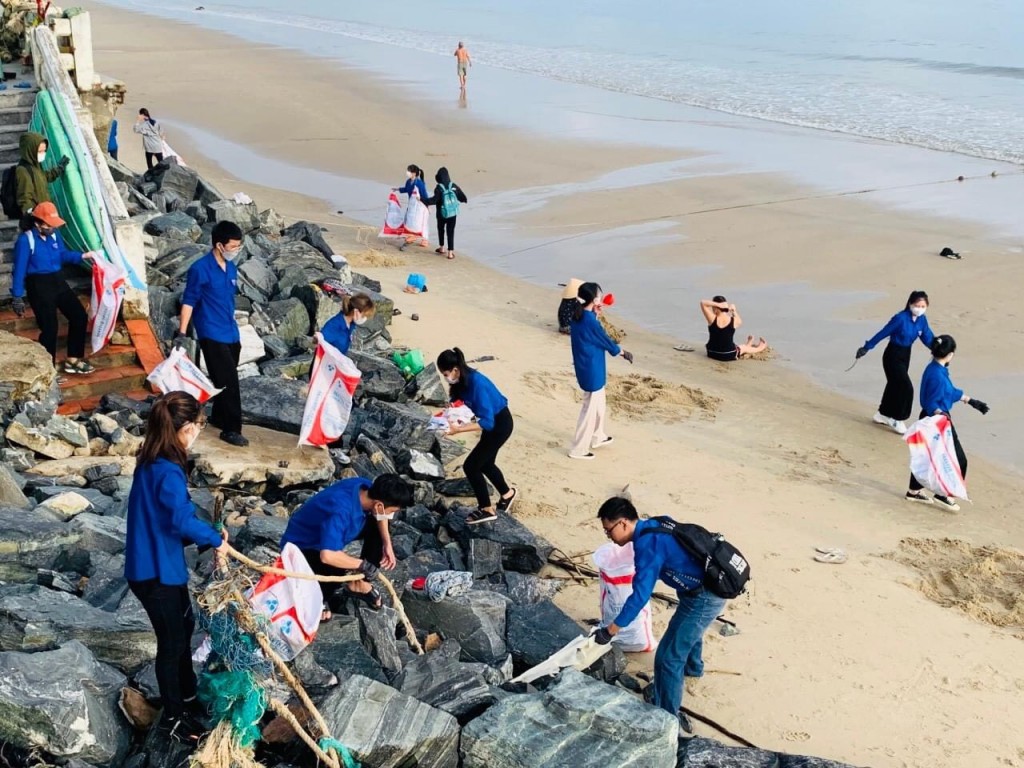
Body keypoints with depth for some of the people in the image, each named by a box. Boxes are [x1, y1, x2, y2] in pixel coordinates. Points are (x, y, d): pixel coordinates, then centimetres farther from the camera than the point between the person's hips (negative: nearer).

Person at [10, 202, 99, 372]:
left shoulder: (54, 235, 2)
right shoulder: (26, 240, -17)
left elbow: (63, 255, 18)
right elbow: (19, 270, -14)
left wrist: (83, 256, 1)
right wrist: (17, 297, -12)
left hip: (58, 281, 7)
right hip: (38, 286, -7)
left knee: (79, 316, 9)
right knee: (49, 328, -6)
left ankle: (73, 360, 23)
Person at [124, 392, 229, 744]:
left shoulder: (152, 462, 4)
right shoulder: (167, 471, -27)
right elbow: (182, 520, -39)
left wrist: (208, 534, 1)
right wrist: (215, 537, -22)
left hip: (161, 564, 10)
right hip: (155, 571, -10)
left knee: (184, 628, 24)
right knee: (172, 642, 7)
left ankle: (188, 697, 42)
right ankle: (173, 716, 24)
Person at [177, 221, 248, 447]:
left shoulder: (231, 268, 8)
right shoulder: (200, 269, -15)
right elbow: (189, 301, -13)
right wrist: (181, 333, -16)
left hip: (231, 334, 7)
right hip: (212, 335, -7)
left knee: (226, 379, 15)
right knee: (228, 381, -11)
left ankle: (219, 417, 32)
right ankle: (231, 429, -6)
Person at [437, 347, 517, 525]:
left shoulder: (476, 383, -33)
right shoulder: (463, 380, -7)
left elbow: (487, 422, -33)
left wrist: (458, 429, -37)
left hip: (500, 424, -9)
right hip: (492, 421, 9)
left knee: (471, 466, -6)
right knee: (485, 463, 25)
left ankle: (487, 510, 9)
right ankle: (507, 494, 50)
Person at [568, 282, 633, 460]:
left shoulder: (577, 317, 1)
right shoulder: (590, 321, -25)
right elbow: (606, 342, -12)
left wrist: (595, 314, 7)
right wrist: (623, 352, 4)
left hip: (585, 368, 9)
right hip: (592, 371, -9)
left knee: (599, 403, 26)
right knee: (590, 409, 2)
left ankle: (598, 438, 42)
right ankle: (578, 449, 9)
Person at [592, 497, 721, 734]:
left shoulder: (648, 543, -23)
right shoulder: (656, 526, 4)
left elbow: (640, 594, -28)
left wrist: (610, 630, -23)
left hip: (702, 599, -10)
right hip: (712, 588, 10)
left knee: (668, 658, -4)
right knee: (689, 628, 37)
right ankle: (692, 667, 65)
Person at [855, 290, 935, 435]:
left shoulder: (922, 320, -4)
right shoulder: (900, 318, -24)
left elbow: (928, 339, 2)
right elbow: (883, 333, -17)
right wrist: (866, 348, -13)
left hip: (905, 355, 7)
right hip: (893, 356, -7)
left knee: (895, 385, 18)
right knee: (906, 387, -11)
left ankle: (882, 414, 36)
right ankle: (897, 420, 3)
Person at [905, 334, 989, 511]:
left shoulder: (936, 369, 5)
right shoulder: (937, 375, -25)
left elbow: (952, 392, 19)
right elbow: (932, 404, -25)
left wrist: (972, 401, 26)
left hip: (931, 419, 9)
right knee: (958, 460, 2)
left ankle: (914, 491, 27)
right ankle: (943, 495, 11)